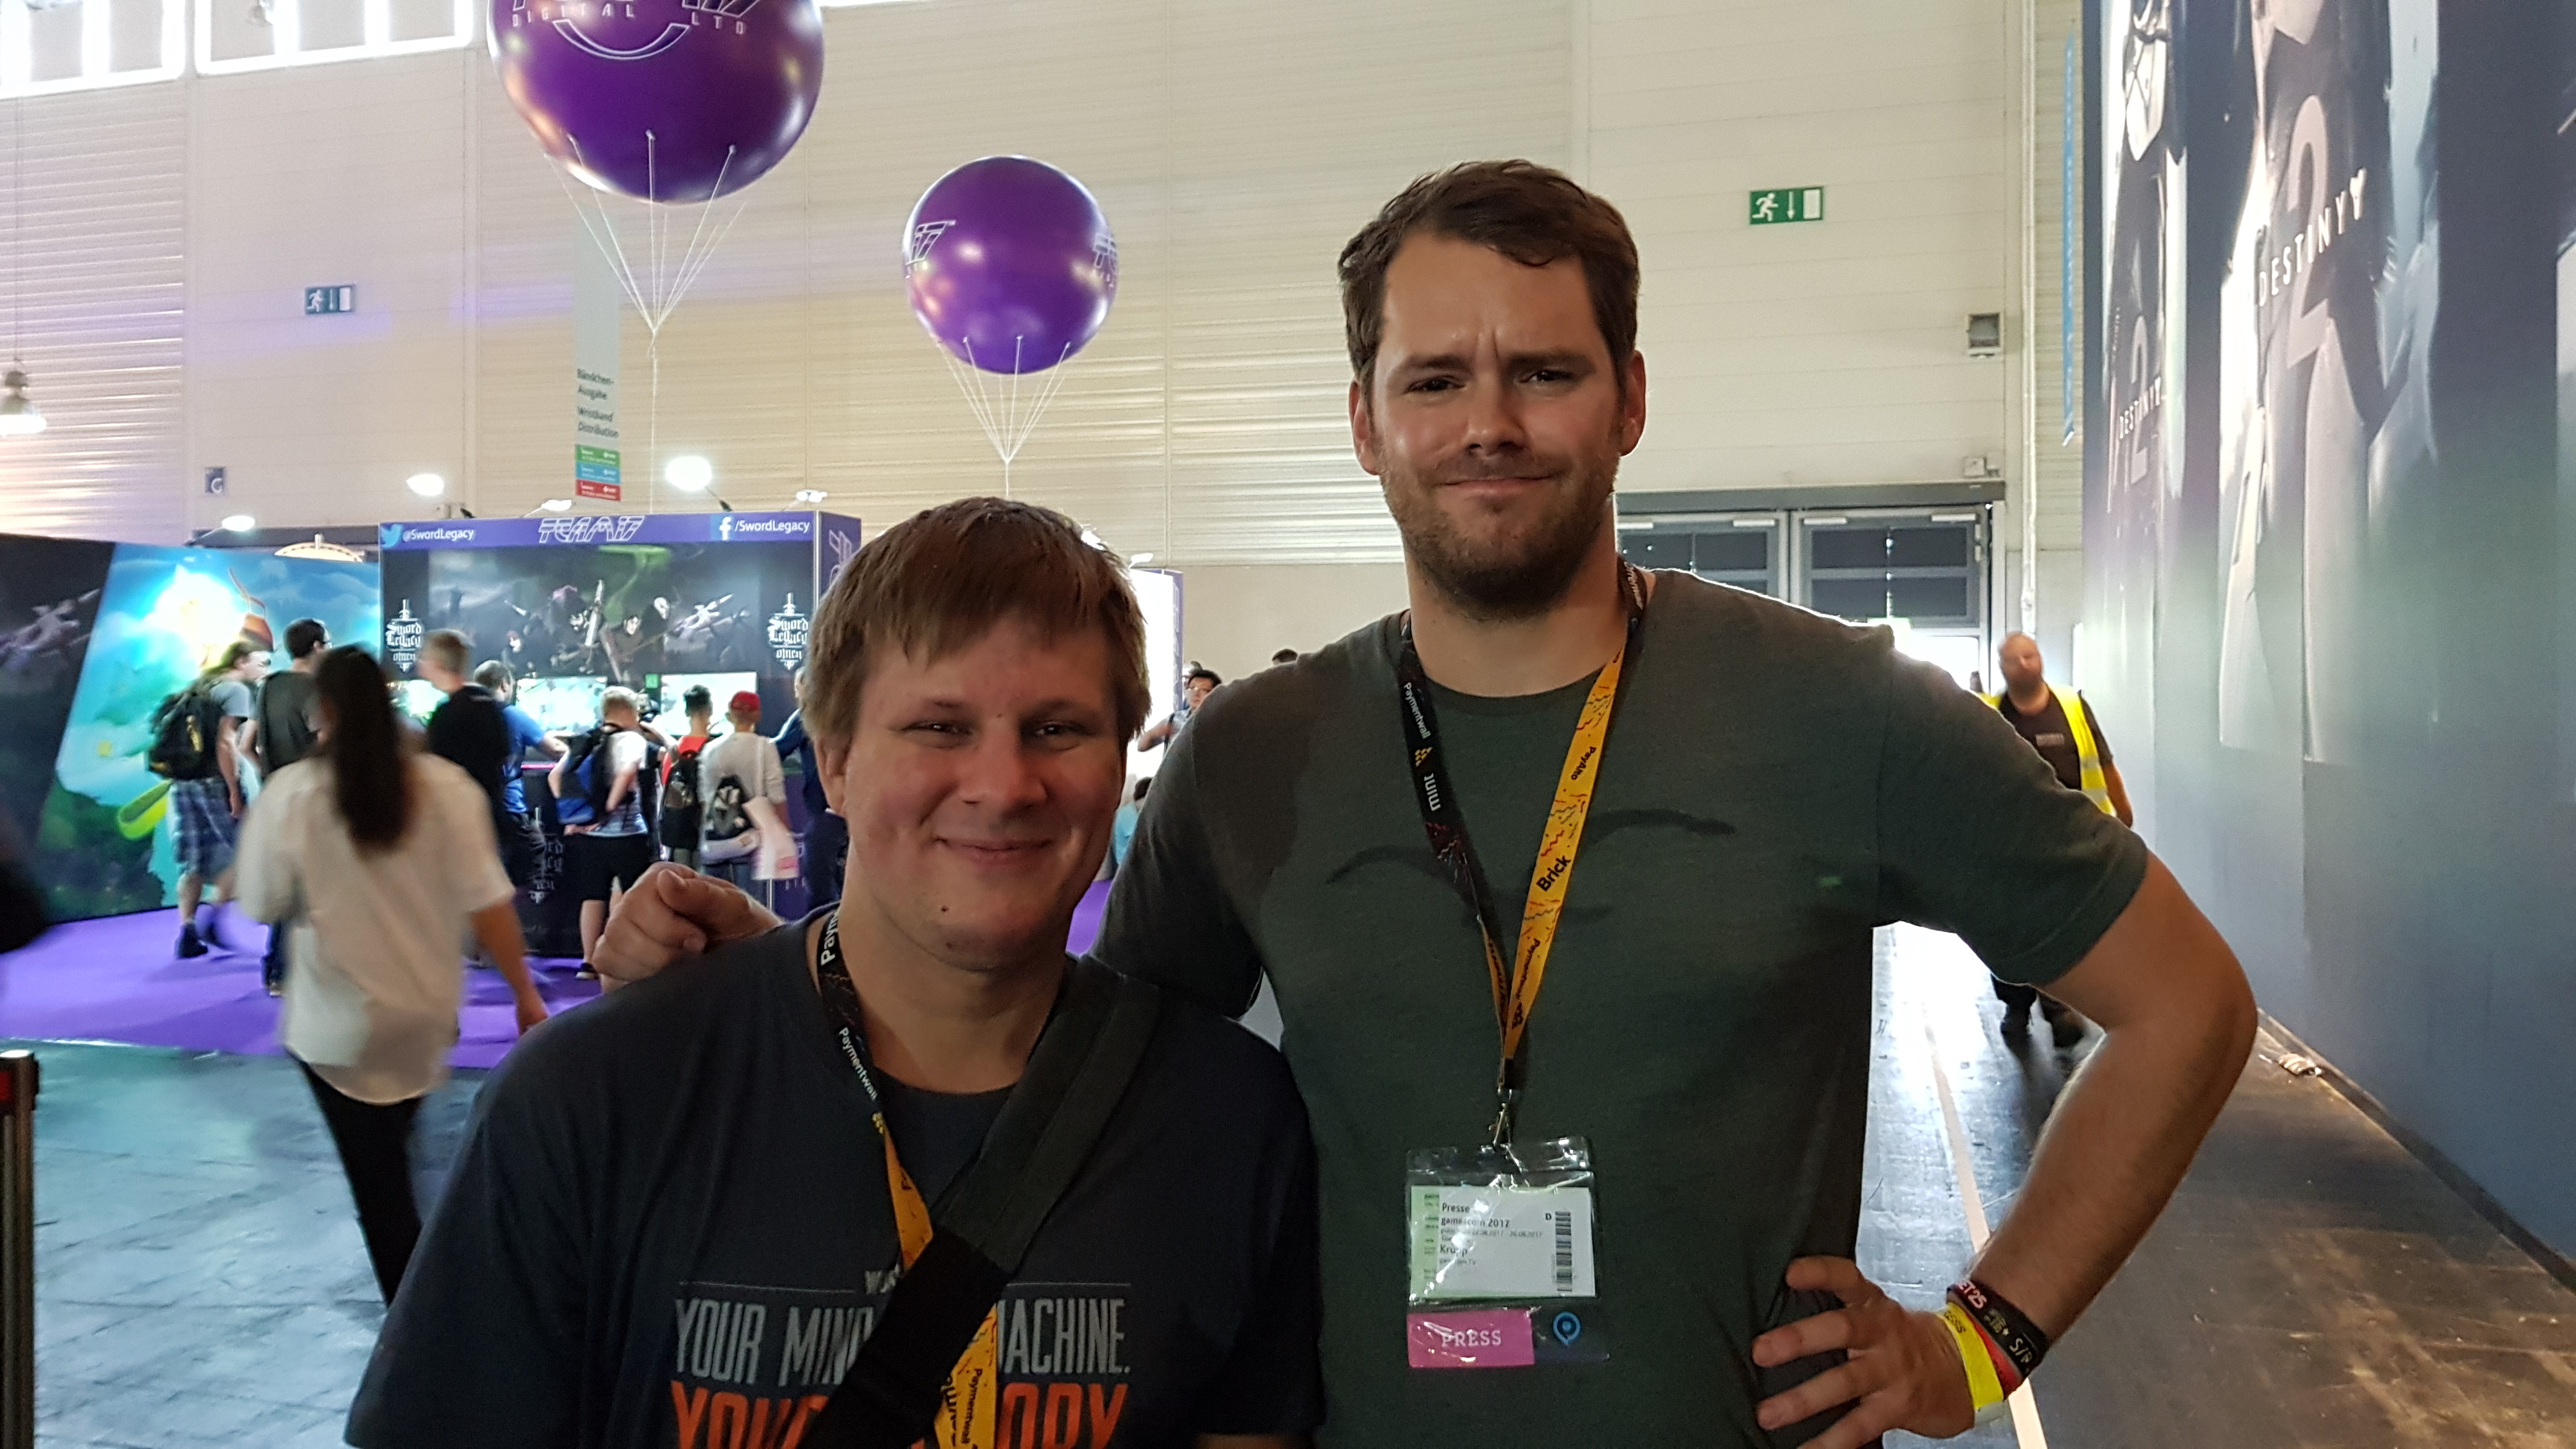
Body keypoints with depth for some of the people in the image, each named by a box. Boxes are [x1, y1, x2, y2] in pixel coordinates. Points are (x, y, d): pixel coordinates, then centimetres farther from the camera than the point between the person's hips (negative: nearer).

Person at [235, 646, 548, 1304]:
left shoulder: (289, 794, -13)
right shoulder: (446, 786, -9)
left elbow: (263, 905, -5)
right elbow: (487, 901, -11)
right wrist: (525, 993, -6)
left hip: (339, 1023, -3)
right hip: (427, 1013, 3)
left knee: (378, 1182, 5)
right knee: (393, 1160, 26)